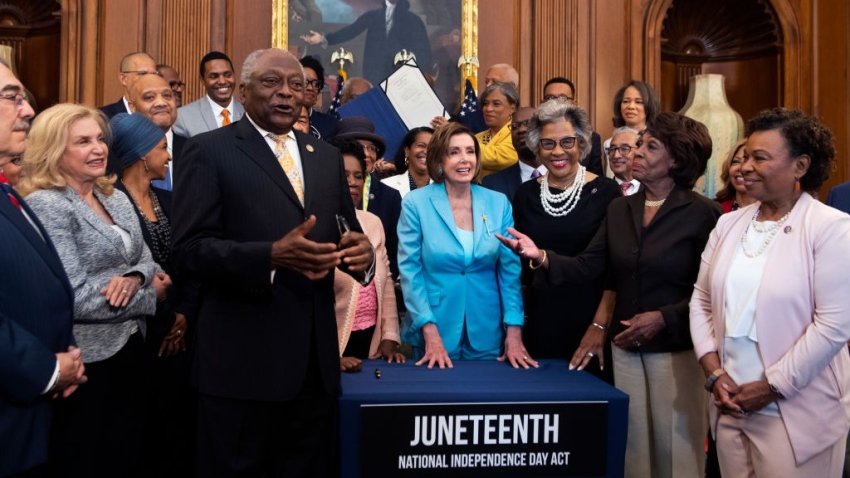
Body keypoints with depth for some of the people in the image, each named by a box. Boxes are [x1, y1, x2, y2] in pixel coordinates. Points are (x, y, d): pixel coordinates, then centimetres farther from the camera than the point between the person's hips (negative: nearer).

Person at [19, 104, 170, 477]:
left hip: (129, 347, 7)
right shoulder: (45, 205, -15)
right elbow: (75, 296, -23)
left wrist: (133, 278, -16)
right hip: (84, 360, -7)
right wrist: (150, 295, -12)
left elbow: (145, 258, 8)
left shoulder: (115, 197, 8)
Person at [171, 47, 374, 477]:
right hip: (243, 360, -5)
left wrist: (361, 252, -10)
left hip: (315, 358, 5)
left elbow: (347, 231, 14)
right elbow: (188, 249, -12)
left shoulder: (326, 155, 13)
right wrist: (271, 255, -27)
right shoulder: (210, 151, -4)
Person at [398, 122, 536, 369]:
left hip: (487, 335, 2)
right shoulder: (416, 203, -5)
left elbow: (510, 269, 1)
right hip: (434, 333, -2)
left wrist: (514, 330, -6)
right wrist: (429, 330, -13)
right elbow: (410, 268, -6)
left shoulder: (498, 203, 1)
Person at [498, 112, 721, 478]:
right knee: (632, 444, 17)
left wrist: (664, 318, -18)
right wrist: (541, 257, -16)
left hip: (676, 348, -5)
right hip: (625, 346, 5)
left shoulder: (703, 214, -10)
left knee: (675, 447, 8)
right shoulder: (619, 209, 5)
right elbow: (587, 268, 0)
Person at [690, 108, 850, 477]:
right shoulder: (729, 224, 6)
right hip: (730, 404, 5)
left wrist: (772, 387, -13)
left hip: (796, 414, -5)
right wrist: (714, 372, -2)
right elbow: (701, 301, 8)